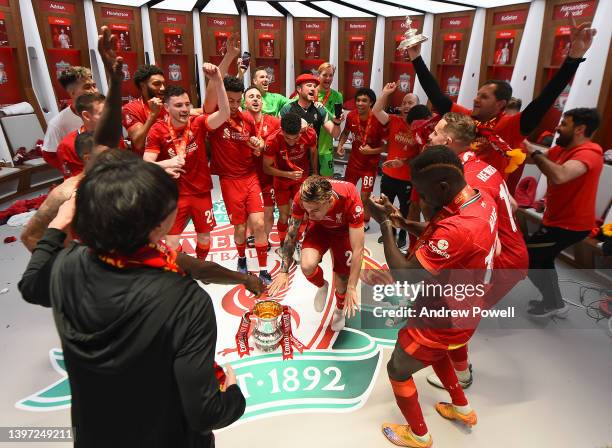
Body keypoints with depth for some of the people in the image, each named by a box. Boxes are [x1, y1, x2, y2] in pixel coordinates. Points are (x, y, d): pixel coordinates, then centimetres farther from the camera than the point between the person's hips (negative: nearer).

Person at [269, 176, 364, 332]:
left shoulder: (351, 200, -41)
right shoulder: (301, 198, -34)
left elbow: (358, 250, -33)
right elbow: (291, 235, -17)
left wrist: (352, 288, -30)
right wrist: (284, 271, -14)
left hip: (344, 230, -1)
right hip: (319, 227, 1)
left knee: (342, 281, -1)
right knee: (307, 265, -25)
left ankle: (339, 309, 36)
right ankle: (322, 286, 13)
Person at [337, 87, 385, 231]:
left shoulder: (379, 120, -24)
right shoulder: (351, 116, -10)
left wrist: (371, 151, -29)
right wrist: (340, 145, -6)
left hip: (370, 164, -5)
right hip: (354, 160, 5)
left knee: (365, 196, 0)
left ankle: (366, 222, 26)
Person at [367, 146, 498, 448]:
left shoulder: (455, 229, -39)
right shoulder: (482, 200, -9)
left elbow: (404, 276, -32)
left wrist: (384, 223, -27)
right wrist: (433, 220, -12)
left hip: (442, 322, -8)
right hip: (459, 310, 9)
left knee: (397, 370, 16)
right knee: (434, 351, 36)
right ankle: (462, 408, 56)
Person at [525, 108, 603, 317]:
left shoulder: (588, 152, -24)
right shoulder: (563, 148, 6)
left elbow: (560, 176, -44)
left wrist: (535, 153, -33)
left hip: (570, 225, -10)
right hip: (558, 219, 10)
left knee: (526, 256, -6)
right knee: (541, 258, 23)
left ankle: (554, 303, 14)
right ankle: (555, 302, 41)